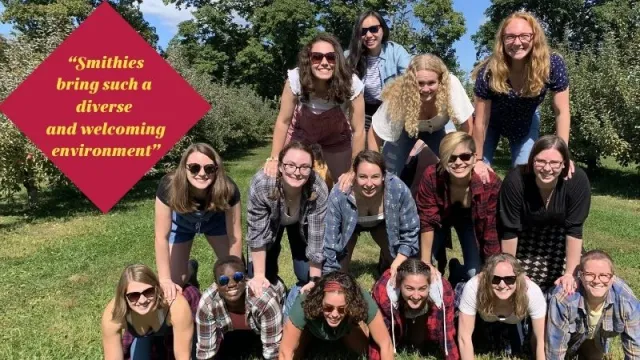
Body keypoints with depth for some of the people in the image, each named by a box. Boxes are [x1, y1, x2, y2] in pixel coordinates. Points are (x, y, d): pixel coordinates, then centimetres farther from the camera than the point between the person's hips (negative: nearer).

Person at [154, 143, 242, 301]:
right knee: (176, 281, -3)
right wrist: (165, 280, -28)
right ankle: (189, 270, 30)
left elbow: (235, 236, -25)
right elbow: (162, 237, -30)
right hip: (181, 222, 0)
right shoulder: (169, 186, -40)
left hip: (215, 220, 0)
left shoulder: (228, 189, -38)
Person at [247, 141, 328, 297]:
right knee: (259, 274, -8)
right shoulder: (261, 183, -40)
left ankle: (302, 295, 24)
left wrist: (315, 280, -25)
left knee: (307, 275, -10)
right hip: (271, 221, 0)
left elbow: (317, 237, -29)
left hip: (301, 223, 0)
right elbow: (257, 232, -28)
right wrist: (259, 276, -26)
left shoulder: (319, 190, -38)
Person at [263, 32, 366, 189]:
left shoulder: (351, 84, -31)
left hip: (337, 140, 0)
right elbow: (283, 121, -18)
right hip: (302, 136, 0)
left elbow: (358, 131, -22)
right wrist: (274, 158, -18)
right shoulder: (296, 79, -30)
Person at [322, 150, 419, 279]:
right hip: (348, 225, -1)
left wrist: (399, 262, -29)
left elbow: (410, 231, -22)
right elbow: (329, 241, -32)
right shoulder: (339, 195, -42)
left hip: (382, 223, 1)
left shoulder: (398, 189, -39)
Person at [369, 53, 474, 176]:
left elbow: (466, 124, -25)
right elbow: (375, 133, -25)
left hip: (439, 128, 1)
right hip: (405, 129, -1)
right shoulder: (398, 97, -38)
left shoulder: (451, 85, -39)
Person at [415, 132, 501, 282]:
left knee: (476, 275, -10)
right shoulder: (431, 177, -37)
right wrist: (425, 264, -22)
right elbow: (427, 222, -26)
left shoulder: (490, 183, -36)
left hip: (470, 219, 0)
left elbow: (491, 229, -25)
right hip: (440, 218, 0)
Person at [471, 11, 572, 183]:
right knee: (480, 173, -7)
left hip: (526, 122, 2)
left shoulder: (552, 64, -29)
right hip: (493, 121, -1)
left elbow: (561, 112, -20)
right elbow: (480, 121, -24)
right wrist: (478, 160, -18)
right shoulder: (489, 71, -33)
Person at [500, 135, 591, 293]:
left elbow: (574, 230, -22)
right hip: (525, 238, -1)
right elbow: (510, 231, -22)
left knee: (567, 288, -9)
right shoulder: (515, 181, -30)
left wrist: (570, 274, -23)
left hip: (559, 239, 1)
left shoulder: (577, 180, -28)